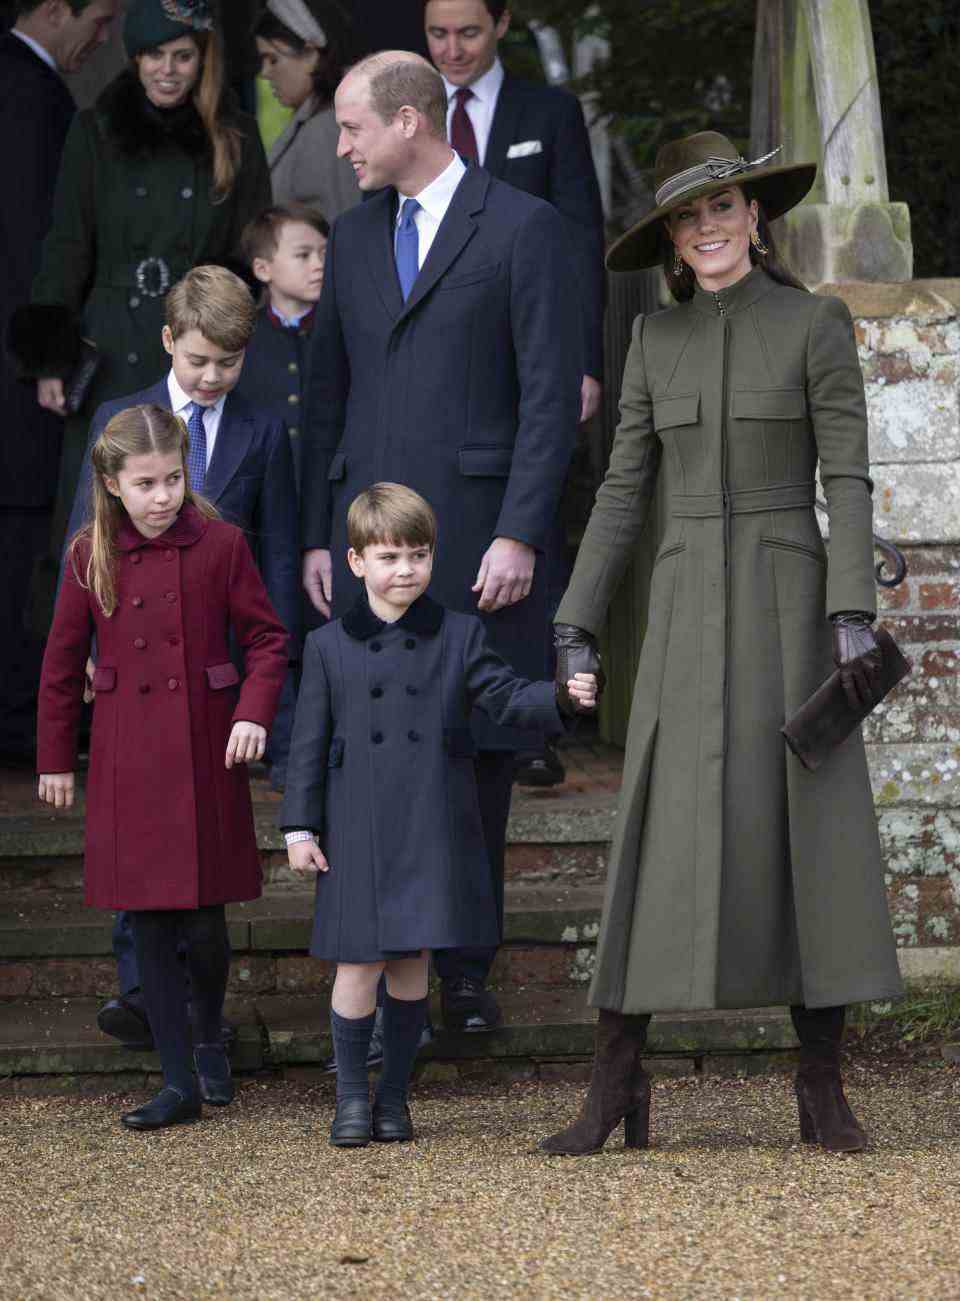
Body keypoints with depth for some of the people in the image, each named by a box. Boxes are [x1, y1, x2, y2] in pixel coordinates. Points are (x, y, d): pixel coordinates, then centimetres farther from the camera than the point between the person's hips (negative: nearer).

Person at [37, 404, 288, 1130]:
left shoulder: (220, 544, -4)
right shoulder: (90, 557, 0)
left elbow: (266, 636, 3)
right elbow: (63, 663, 8)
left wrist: (256, 711, -13)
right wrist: (56, 760, 10)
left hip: (206, 756, -1)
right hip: (127, 764, 1)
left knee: (205, 924, 1)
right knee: (150, 924, 1)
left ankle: (209, 1038, 32)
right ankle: (181, 1086, 8)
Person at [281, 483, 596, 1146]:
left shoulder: (459, 636, 7)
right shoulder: (330, 647, 5)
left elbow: (505, 695, 0)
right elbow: (311, 740, 6)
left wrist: (562, 698, -19)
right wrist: (301, 826, 2)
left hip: (434, 830, 1)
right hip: (360, 833, -1)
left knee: (413, 961, 5)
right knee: (360, 962, -3)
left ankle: (394, 1093, 18)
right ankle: (351, 1096, 11)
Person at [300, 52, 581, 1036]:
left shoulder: (522, 227, -2)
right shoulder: (353, 236, 14)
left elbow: (551, 392, -7)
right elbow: (327, 393, 16)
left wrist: (521, 537, -13)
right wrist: (317, 539, 9)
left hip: (480, 534, -4)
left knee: (478, 752, 1)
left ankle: (466, 972, 9)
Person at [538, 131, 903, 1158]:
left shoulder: (817, 324, 0)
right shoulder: (657, 341, 10)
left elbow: (848, 479, -6)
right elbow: (625, 490, 11)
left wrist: (853, 616, -16)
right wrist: (574, 629, 4)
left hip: (790, 606, -2)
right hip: (687, 611, 2)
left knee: (816, 837, -4)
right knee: (659, 839, -5)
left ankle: (822, 1087, 4)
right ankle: (615, 1084, -2)